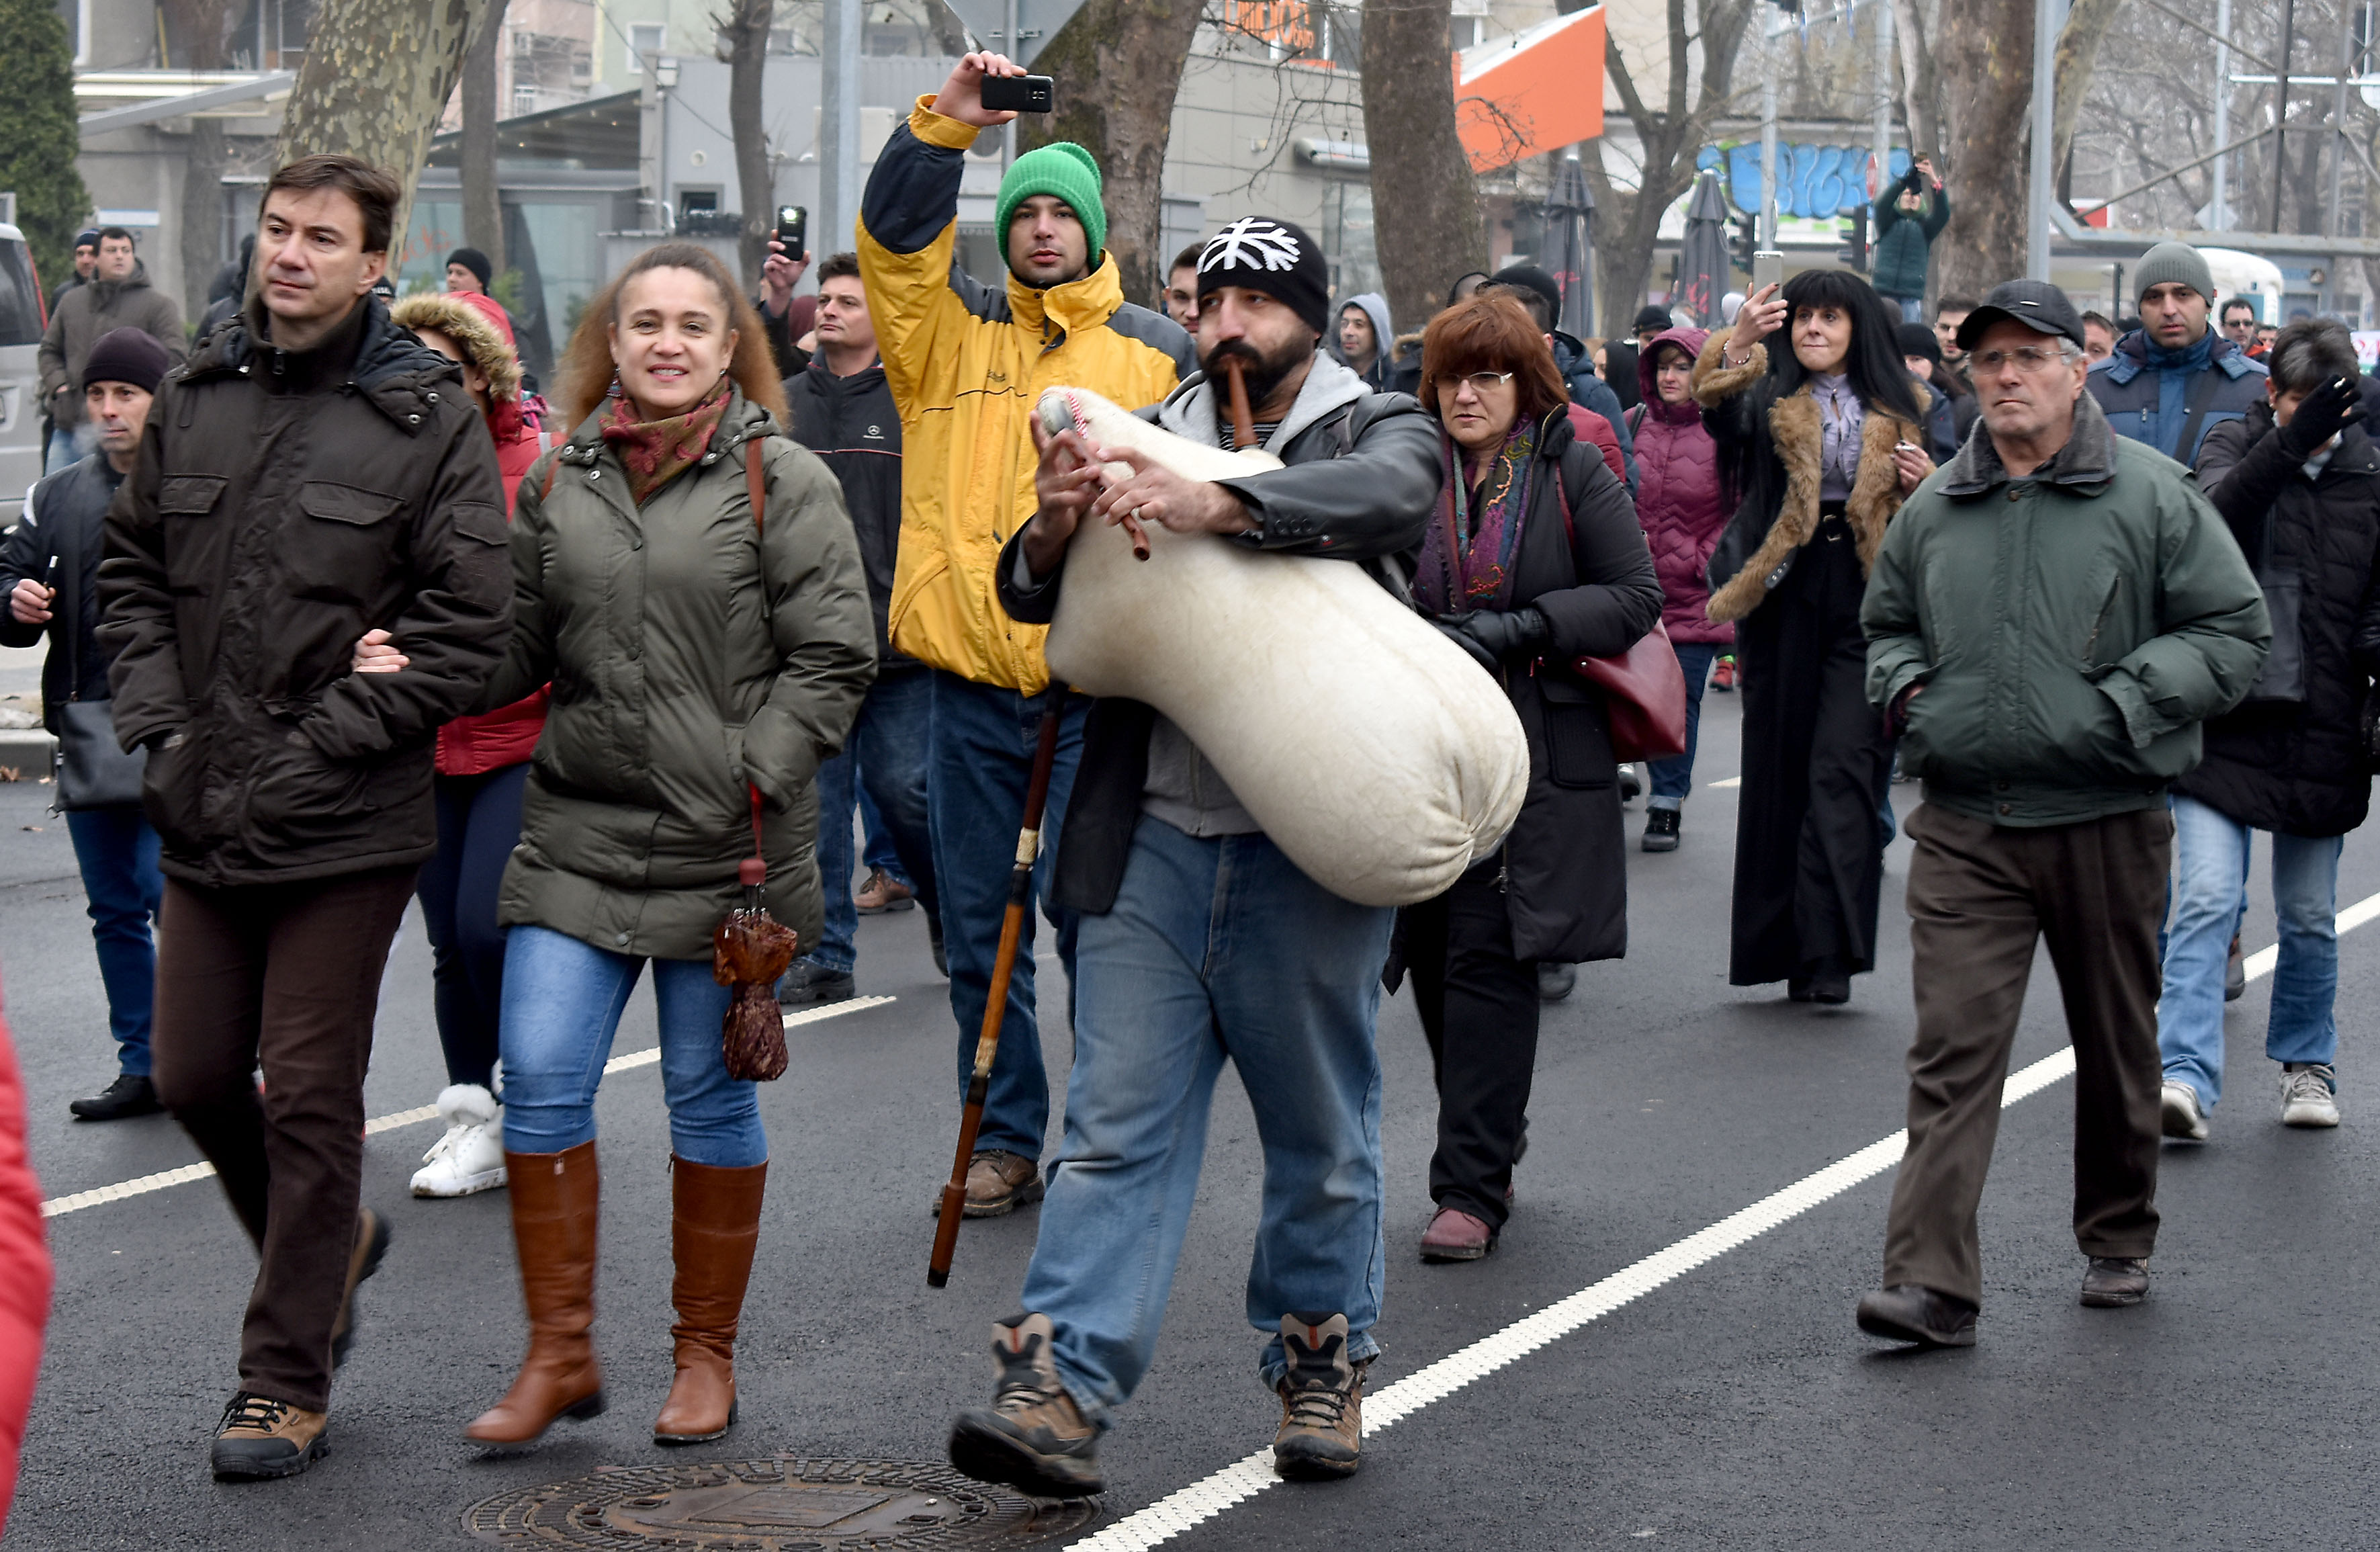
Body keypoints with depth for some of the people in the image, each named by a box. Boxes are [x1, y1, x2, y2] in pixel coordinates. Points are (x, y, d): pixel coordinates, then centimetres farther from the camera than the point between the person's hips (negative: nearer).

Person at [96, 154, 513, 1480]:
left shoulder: (430, 416, -7)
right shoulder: (197, 399, 8)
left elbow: (467, 629, -10)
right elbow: (132, 574, 16)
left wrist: (314, 747, -13)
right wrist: (162, 728, 2)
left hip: (348, 826, -5)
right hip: (204, 818, 5)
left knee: (310, 1098, 1)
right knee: (194, 1074, 11)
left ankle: (288, 1381, 13)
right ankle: (333, 1244, 38)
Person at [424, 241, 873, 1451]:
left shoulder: (785, 484, -2)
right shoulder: (558, 482, 9)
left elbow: (833, 659, -4)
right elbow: (521, 644, 16)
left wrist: (750, 782, -13)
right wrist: (419, 670, -3)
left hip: (724, 847, -3)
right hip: (577, 837, 3)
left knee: (711, 1100, 7)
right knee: (539, 1081, -3)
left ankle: (706, 1357, 21)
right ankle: (559, 1354, 10)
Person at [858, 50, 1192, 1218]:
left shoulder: (1155, 351, 7)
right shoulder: (952, 329, 11)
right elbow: (893, 240, -5)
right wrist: (944, 123, -17)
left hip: (1094, 688, -2)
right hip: (969, 678, 2)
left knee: (1097, 921, -2)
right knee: (979, 928, 8)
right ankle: (1004, 1140, 19)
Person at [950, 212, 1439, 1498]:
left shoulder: (1375, 430, 4)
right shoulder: (1153, 442, 15)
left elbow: (1390, 492, -21)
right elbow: (1032, 600, 9)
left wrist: (1215, 508, -35)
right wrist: (1054, 530, -15)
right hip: (1155, 838, 2)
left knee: (1321, 1131, 10)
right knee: (1118, 1124, -3)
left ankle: (1321, 1365, 25)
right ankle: (1062, 1388, -7)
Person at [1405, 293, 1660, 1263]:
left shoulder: (1573, 473, 0)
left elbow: (1635, 598, -3)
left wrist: (1519, 628, -14)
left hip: (1536, 755, -4)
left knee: (1490, 961, -8)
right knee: (1433, 959, 7)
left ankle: (1474, 1189, -6)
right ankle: (1487, 1151, 25)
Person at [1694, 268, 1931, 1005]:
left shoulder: (1895, 413, 13)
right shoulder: (1769, 397, 6)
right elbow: (1722, 416, -18)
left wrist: (1925, 488, -1)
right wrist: (1733, 350, -35)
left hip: (1863, 601, 0)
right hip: (1785, 597, 0)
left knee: (1844, 769, -11)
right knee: (1777, 765, 6)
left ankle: (1826, 953, -14)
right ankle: (1780, 943, 16)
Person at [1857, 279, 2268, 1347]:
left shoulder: (2150, 497, -3)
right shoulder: (1934, 511, 8)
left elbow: (2234, 628, -2)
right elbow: (1886, 621, 25)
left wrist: (2129, 702, -13)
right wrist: (1903, 687, 4)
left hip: (2105, 820, -1)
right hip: (1963, 827, 2)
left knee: (2116, 1045, 14)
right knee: (1952, 1049, -9)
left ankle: (2118, 1241, 33)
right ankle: (1932, 1284, -12)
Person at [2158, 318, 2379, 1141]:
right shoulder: (2235, 446, 1)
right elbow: (2214, 520, -20)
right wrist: (2290, 444, -31)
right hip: (2222, 717, -2)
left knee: (2310, 918, 12)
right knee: (2206, 901, -13)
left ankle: (2306, 1062, 31)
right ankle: (2186, 1075, -17)